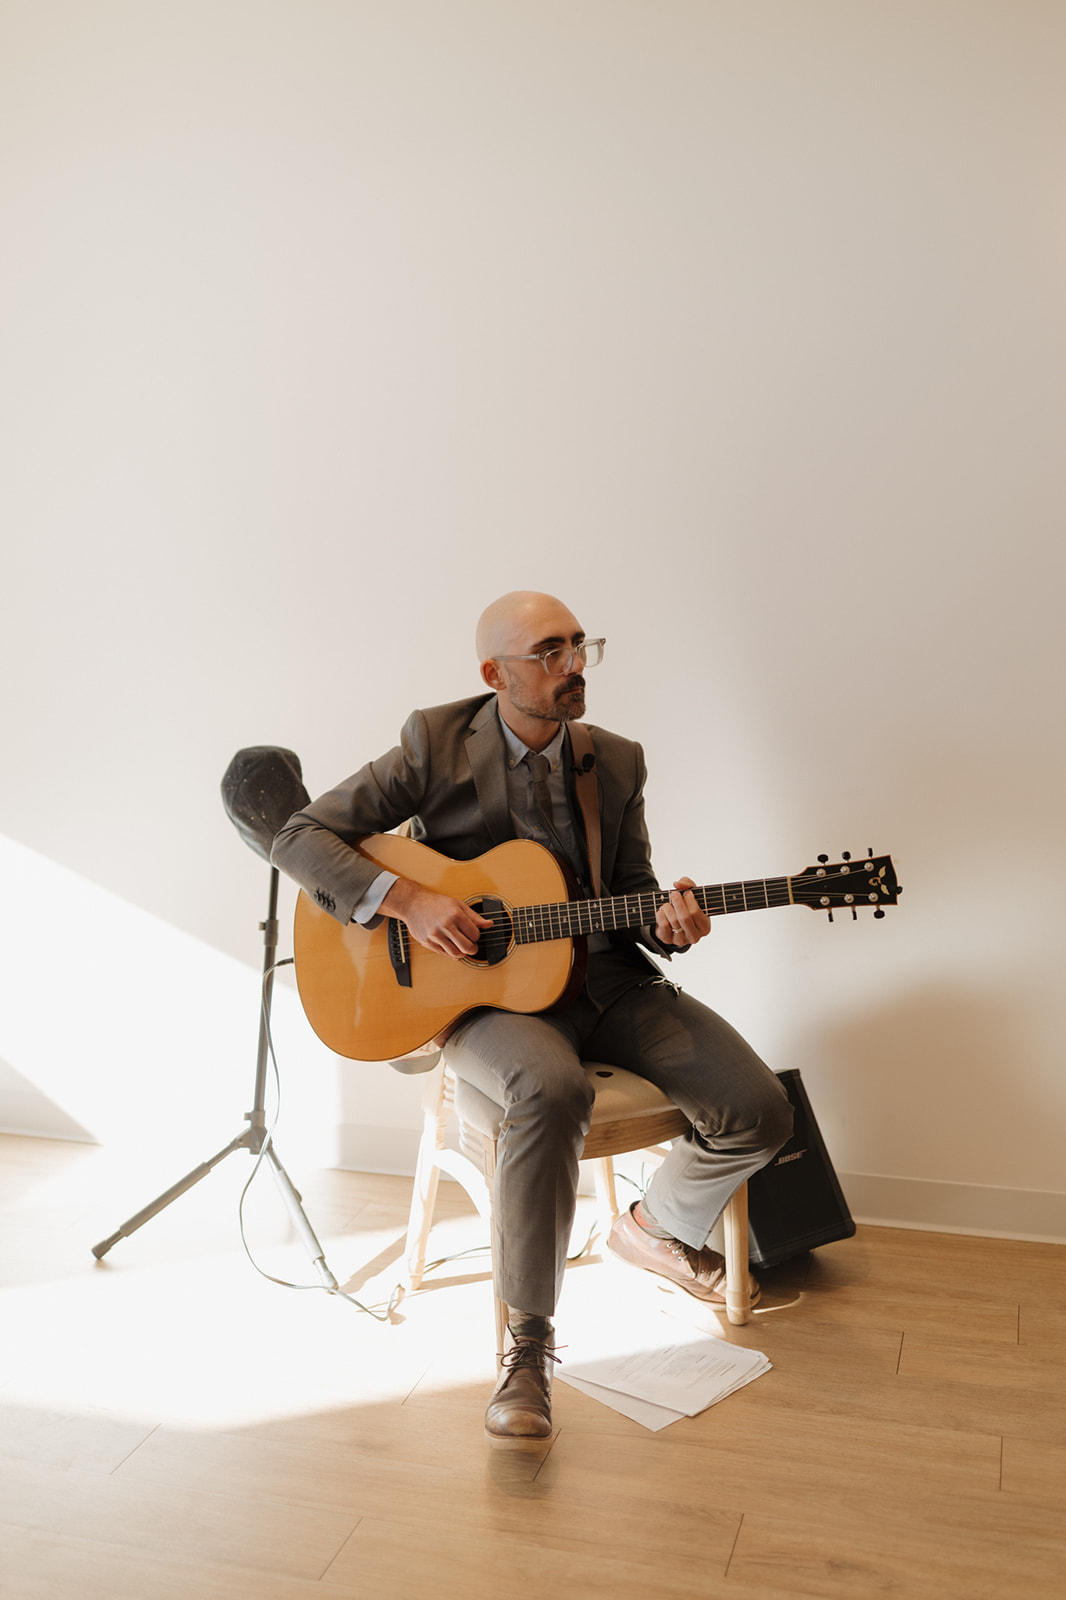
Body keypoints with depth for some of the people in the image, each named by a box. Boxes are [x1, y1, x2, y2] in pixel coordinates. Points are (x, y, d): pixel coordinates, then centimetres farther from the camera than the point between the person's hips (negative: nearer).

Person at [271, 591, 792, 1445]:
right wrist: (408, 899, -22)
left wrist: (670, 921, -14)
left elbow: (632, 893, 11)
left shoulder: (616, 761, 7)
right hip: (486, 990, -4)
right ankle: (528, 1343, -19)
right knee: (553, 1089, -39)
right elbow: (300, 837, -8)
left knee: (760, 1110, -12)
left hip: (604, 978, 5)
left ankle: (657, 1225, 22)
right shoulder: (437, 745, -6)